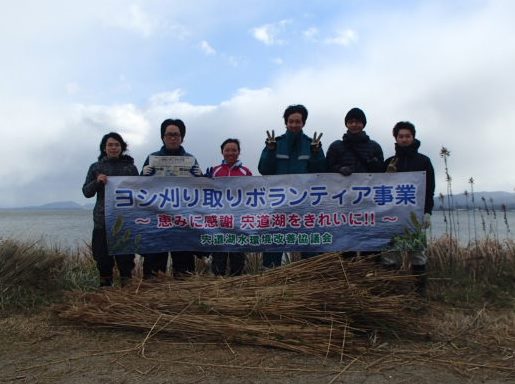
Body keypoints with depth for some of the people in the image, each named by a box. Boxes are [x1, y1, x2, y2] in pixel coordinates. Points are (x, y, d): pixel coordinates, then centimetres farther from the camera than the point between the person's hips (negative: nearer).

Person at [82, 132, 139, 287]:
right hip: (102, 220, 1)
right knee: (103, 257, 4)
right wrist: (97, 182, -11)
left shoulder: (130, 167, 9)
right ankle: (105, 285, 19)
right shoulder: (96, 168, 11)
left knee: (125, 256, -2)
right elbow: (86, 192, 8)